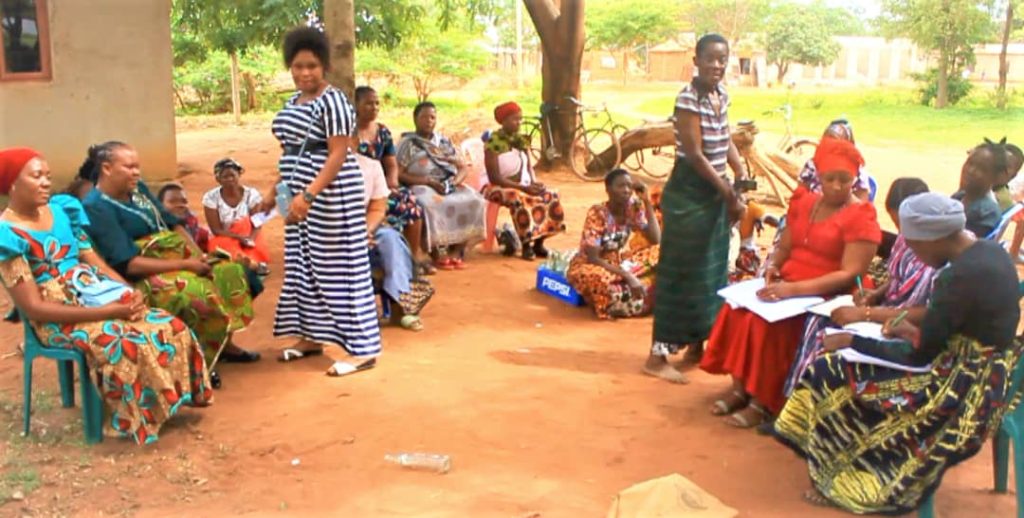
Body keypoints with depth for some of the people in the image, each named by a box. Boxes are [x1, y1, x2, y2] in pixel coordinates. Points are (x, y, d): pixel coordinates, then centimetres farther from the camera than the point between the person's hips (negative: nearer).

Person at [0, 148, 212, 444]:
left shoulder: (62, 209, 8)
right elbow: (34, 307, -16)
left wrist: (129, 293, -9)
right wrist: (107, 312, -22)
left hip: (99, 296, 7)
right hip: (60, 320, -7)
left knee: (172, 328, -13)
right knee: (130, 344, -32)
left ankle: (170, 398, 2)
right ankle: (139, 419, -12)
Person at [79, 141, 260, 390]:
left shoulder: (138, 188, 9)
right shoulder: (96, 208, -16)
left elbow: (172, 223, 13)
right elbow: (128, 264, -23)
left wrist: (198, 256, -5)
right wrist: (184, 264, -23)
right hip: (140, 277, -9)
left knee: (229, 271, 3)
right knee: (198, 292, -32)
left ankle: (225, 344, 12)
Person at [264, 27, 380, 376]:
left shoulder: (332, 101, -14)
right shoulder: (293, 102, 13)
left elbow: (339, 155, -22)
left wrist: (309, 194, -30)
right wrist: (277, 191, 20)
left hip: (331, 195, -9)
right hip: (301, 196, 9)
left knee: (339, 265, -7)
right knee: (303, 263, 14)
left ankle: (363, 349, -3)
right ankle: (311, 337, 27)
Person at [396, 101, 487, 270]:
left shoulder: (444, 142, 22)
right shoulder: (407, 144, 7)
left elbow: (464, 168, 17)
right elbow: (399, 174, -5)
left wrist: (455, 181, -7)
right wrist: (429, 182, -15)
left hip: (450, 186, 5)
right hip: (422, 187, -4)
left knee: (474, 201, -24)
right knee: (430, 205, -39)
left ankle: (456, 252, -21)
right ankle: (436, 254, -24)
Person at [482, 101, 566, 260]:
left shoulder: (521, 140, 7)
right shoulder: (493, 142, -16)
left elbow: (529, 167, 9)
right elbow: (494, 178, -20)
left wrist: (533, 183, -14)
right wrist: (522, 187, -24)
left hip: (523, 186, 7)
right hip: (498, 188, -7)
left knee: (551, 196, -16)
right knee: (519, 199, -38)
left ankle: (538, 242, -7)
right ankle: (526, 245, -25)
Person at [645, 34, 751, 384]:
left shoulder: (722, 94, 7)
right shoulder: (689, 99, -18)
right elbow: (695, 155, -20)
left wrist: (742, 177, 1)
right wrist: (731, 195, -16)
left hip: (715, 192, 8)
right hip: (689, 194, -8)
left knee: (712, 270, 15)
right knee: (680, 272, -4)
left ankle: (696, 344, 29)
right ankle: (658, 356, 4)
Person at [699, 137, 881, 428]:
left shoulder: (861, 218, -9)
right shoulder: (804, 203, 11)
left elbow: (850, 274, -18)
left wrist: (794, 289, -27)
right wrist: (773, 268, -8)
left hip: (825, 298, -6)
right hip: (787, 287, 6)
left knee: (767, 319, -29)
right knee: (739, 307, -18)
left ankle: (763, 403, -17)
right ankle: (740, 388, -10)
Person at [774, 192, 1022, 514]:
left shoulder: (959, 276, -27)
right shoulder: (991, 252, 2)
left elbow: (919, 356, -20)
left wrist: (852, 341, -10)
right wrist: (918, 332, 8)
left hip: (963, 388, -10)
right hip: (986, 377, 10)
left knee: (838, 378, -4)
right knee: (838, 367, 11)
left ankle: (839, 481, 16)